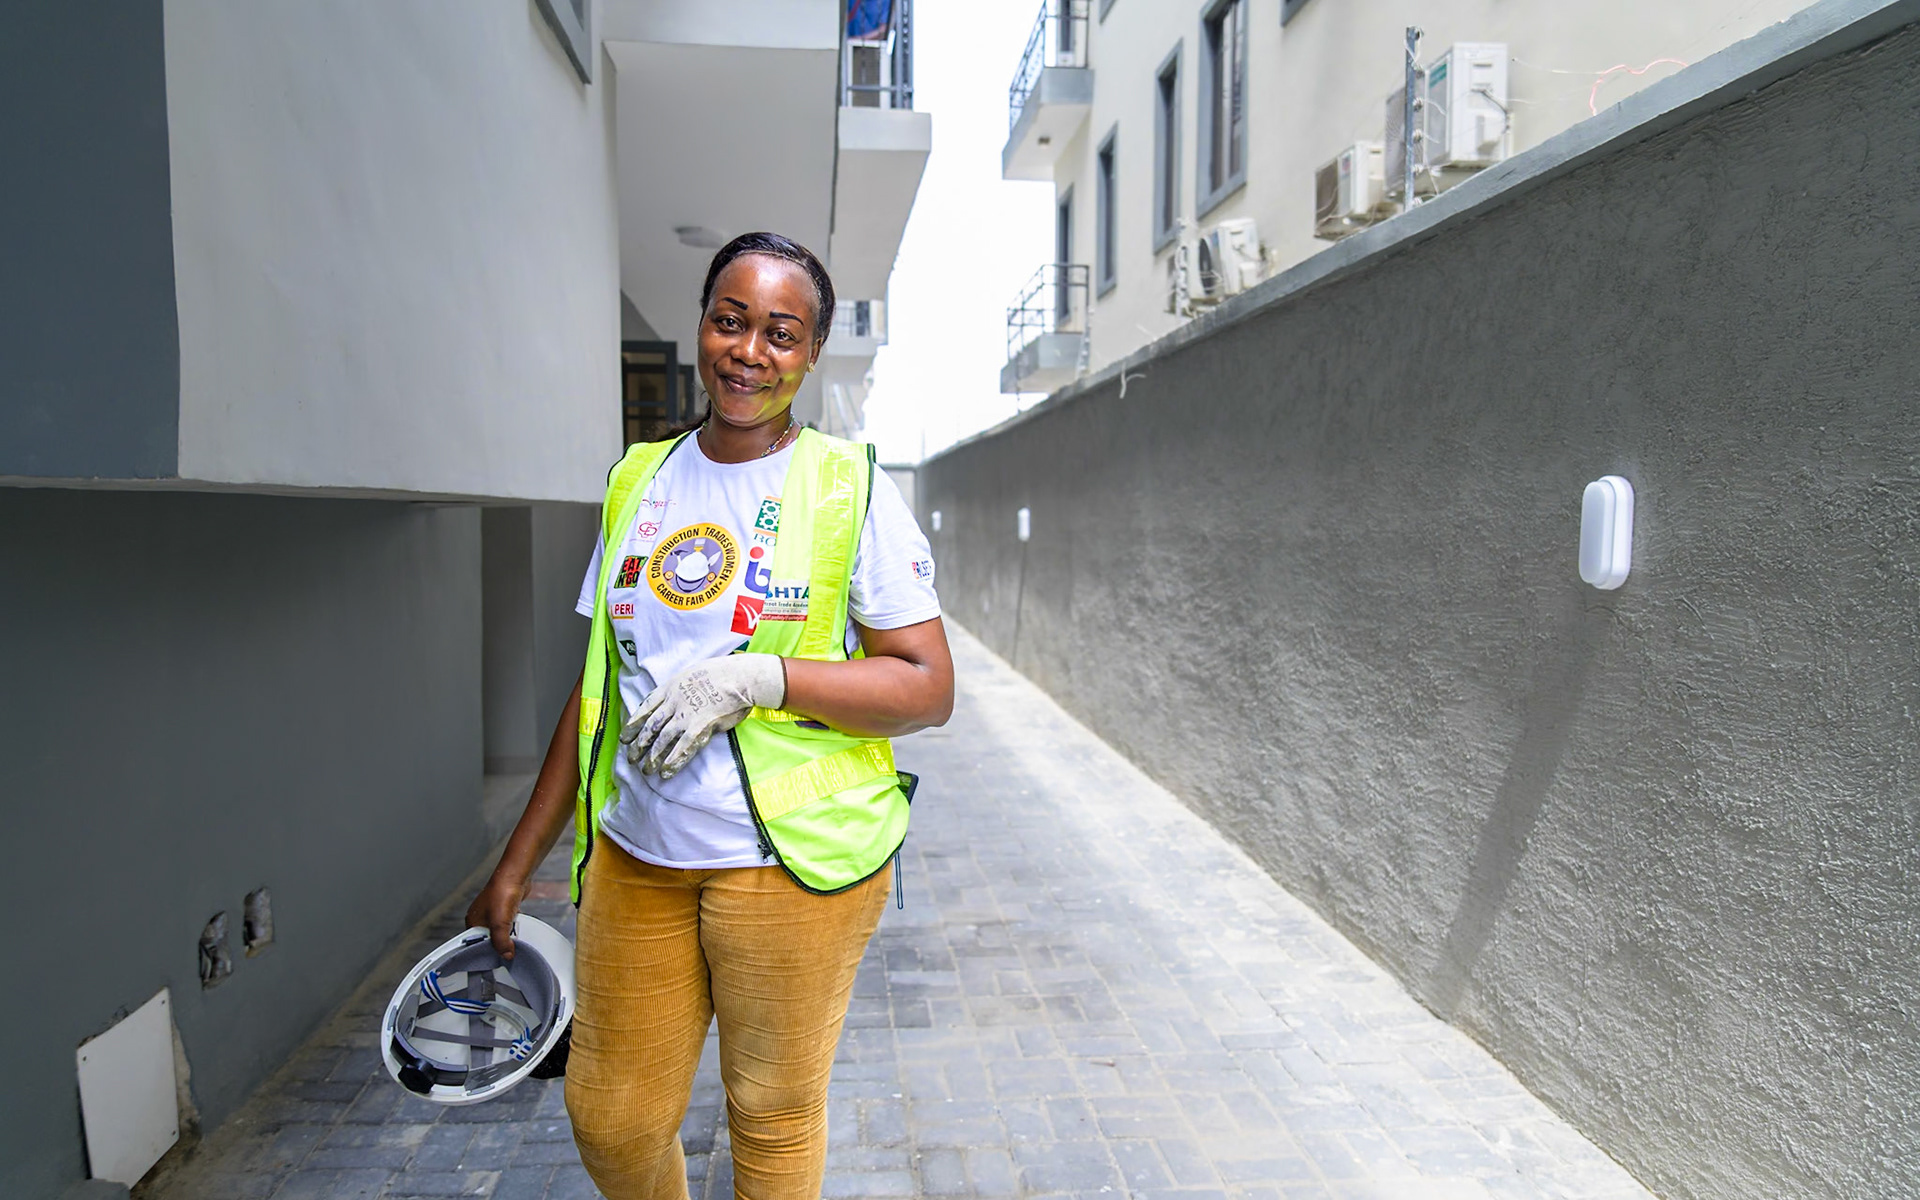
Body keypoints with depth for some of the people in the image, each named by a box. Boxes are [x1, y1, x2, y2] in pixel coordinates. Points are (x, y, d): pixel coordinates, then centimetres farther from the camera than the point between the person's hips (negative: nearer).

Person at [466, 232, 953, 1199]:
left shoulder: (852, 490, -5)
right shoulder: (639, 483, 8)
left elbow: (929, 689, -9)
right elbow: (598, 688, 12)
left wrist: (754, 678, -21)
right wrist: (517, 864, 13)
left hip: (792, 862, -4)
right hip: (634, 857, 4)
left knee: (773, 1118, 11)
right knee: (609, 1121, 14)